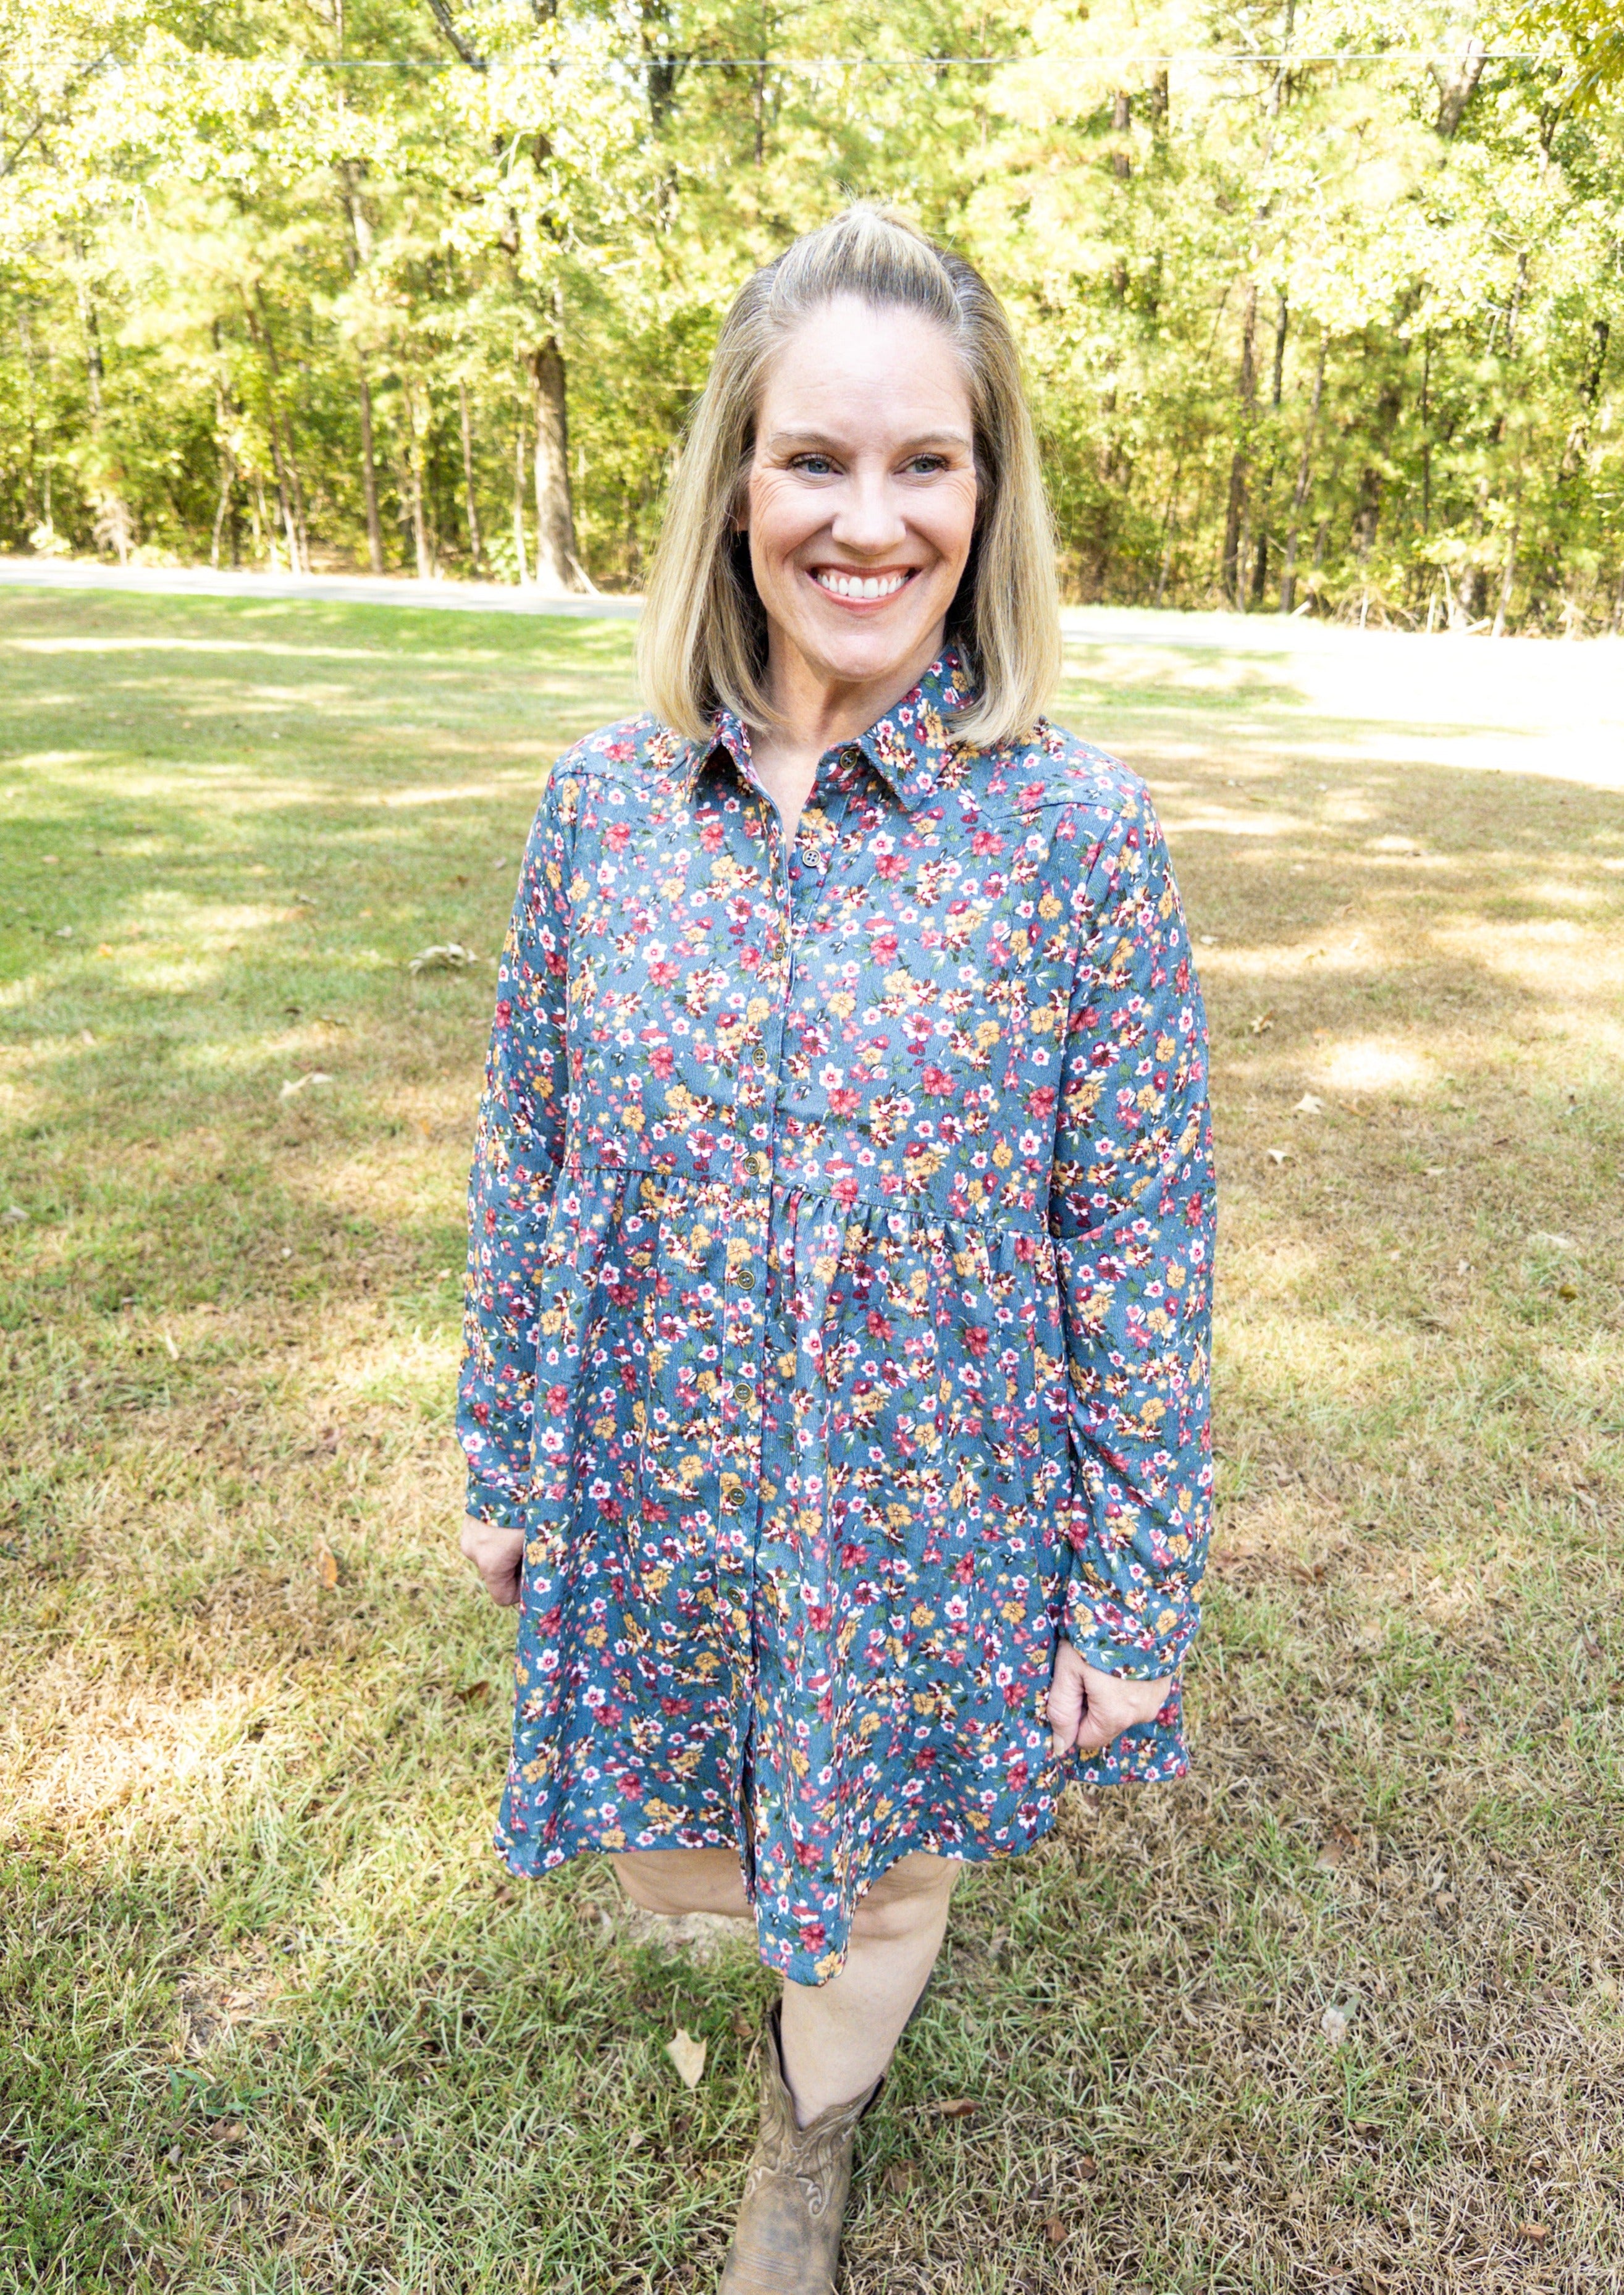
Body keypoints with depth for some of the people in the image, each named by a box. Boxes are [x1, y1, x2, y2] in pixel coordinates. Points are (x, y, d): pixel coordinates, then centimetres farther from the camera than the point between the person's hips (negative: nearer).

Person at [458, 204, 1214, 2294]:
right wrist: (503, 1462, 9)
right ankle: (815, 1921, 63)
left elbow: (1139, 1242, -10)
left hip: (928, 1526, -2)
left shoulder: (1076, 828, -15)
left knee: (872, 1893, 21)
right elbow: (527, 1162, 2)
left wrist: (1136, 1600, -5)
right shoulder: (602, 801, -7)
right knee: (666, 1860, 24)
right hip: (648, 1505, 3)